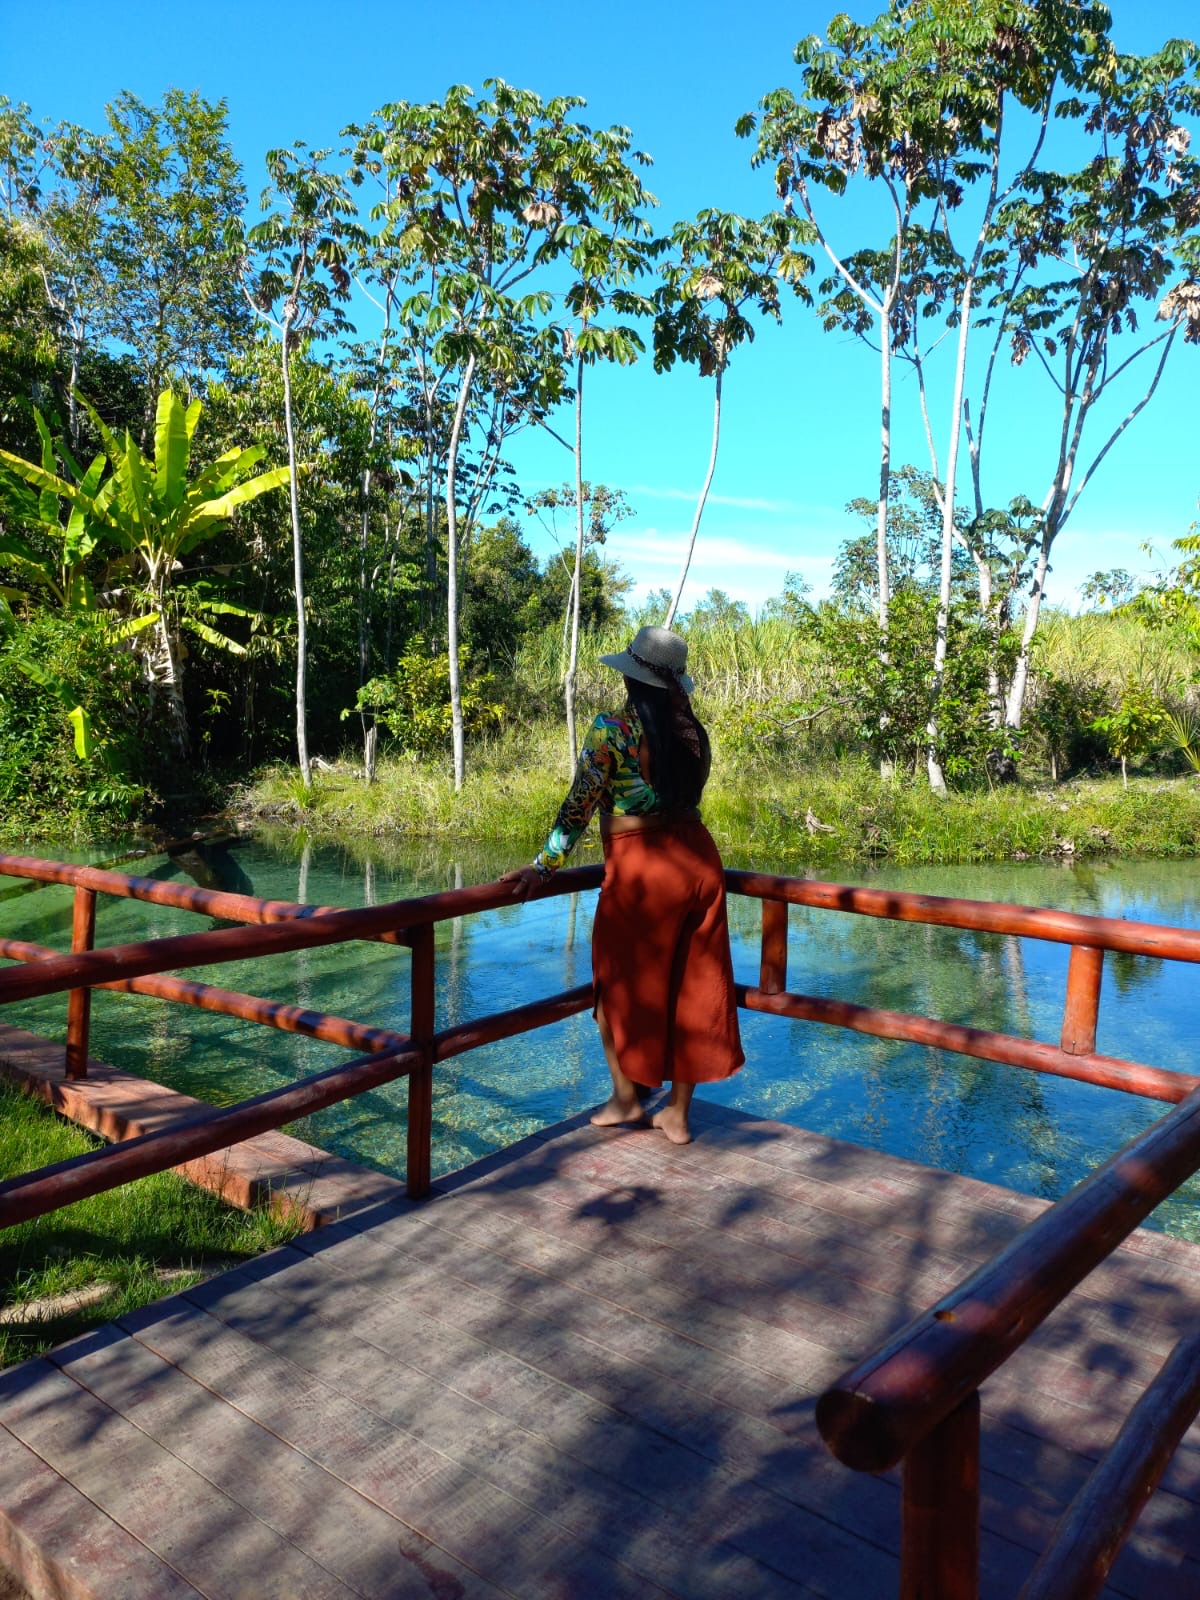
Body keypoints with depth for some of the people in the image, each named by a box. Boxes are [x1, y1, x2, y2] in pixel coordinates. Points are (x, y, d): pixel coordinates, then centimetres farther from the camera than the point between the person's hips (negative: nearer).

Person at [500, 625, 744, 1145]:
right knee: (691, 988, 11)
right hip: (698, 858, 6)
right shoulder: (693, 730, 7)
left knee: (619, 985, 14)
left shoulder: (612, 729, -9)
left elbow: (579, 805, -12)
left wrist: (544, 865, -7)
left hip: (639, 869, -6)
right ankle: (678, 1114, 21)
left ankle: (627, 1097, 27)